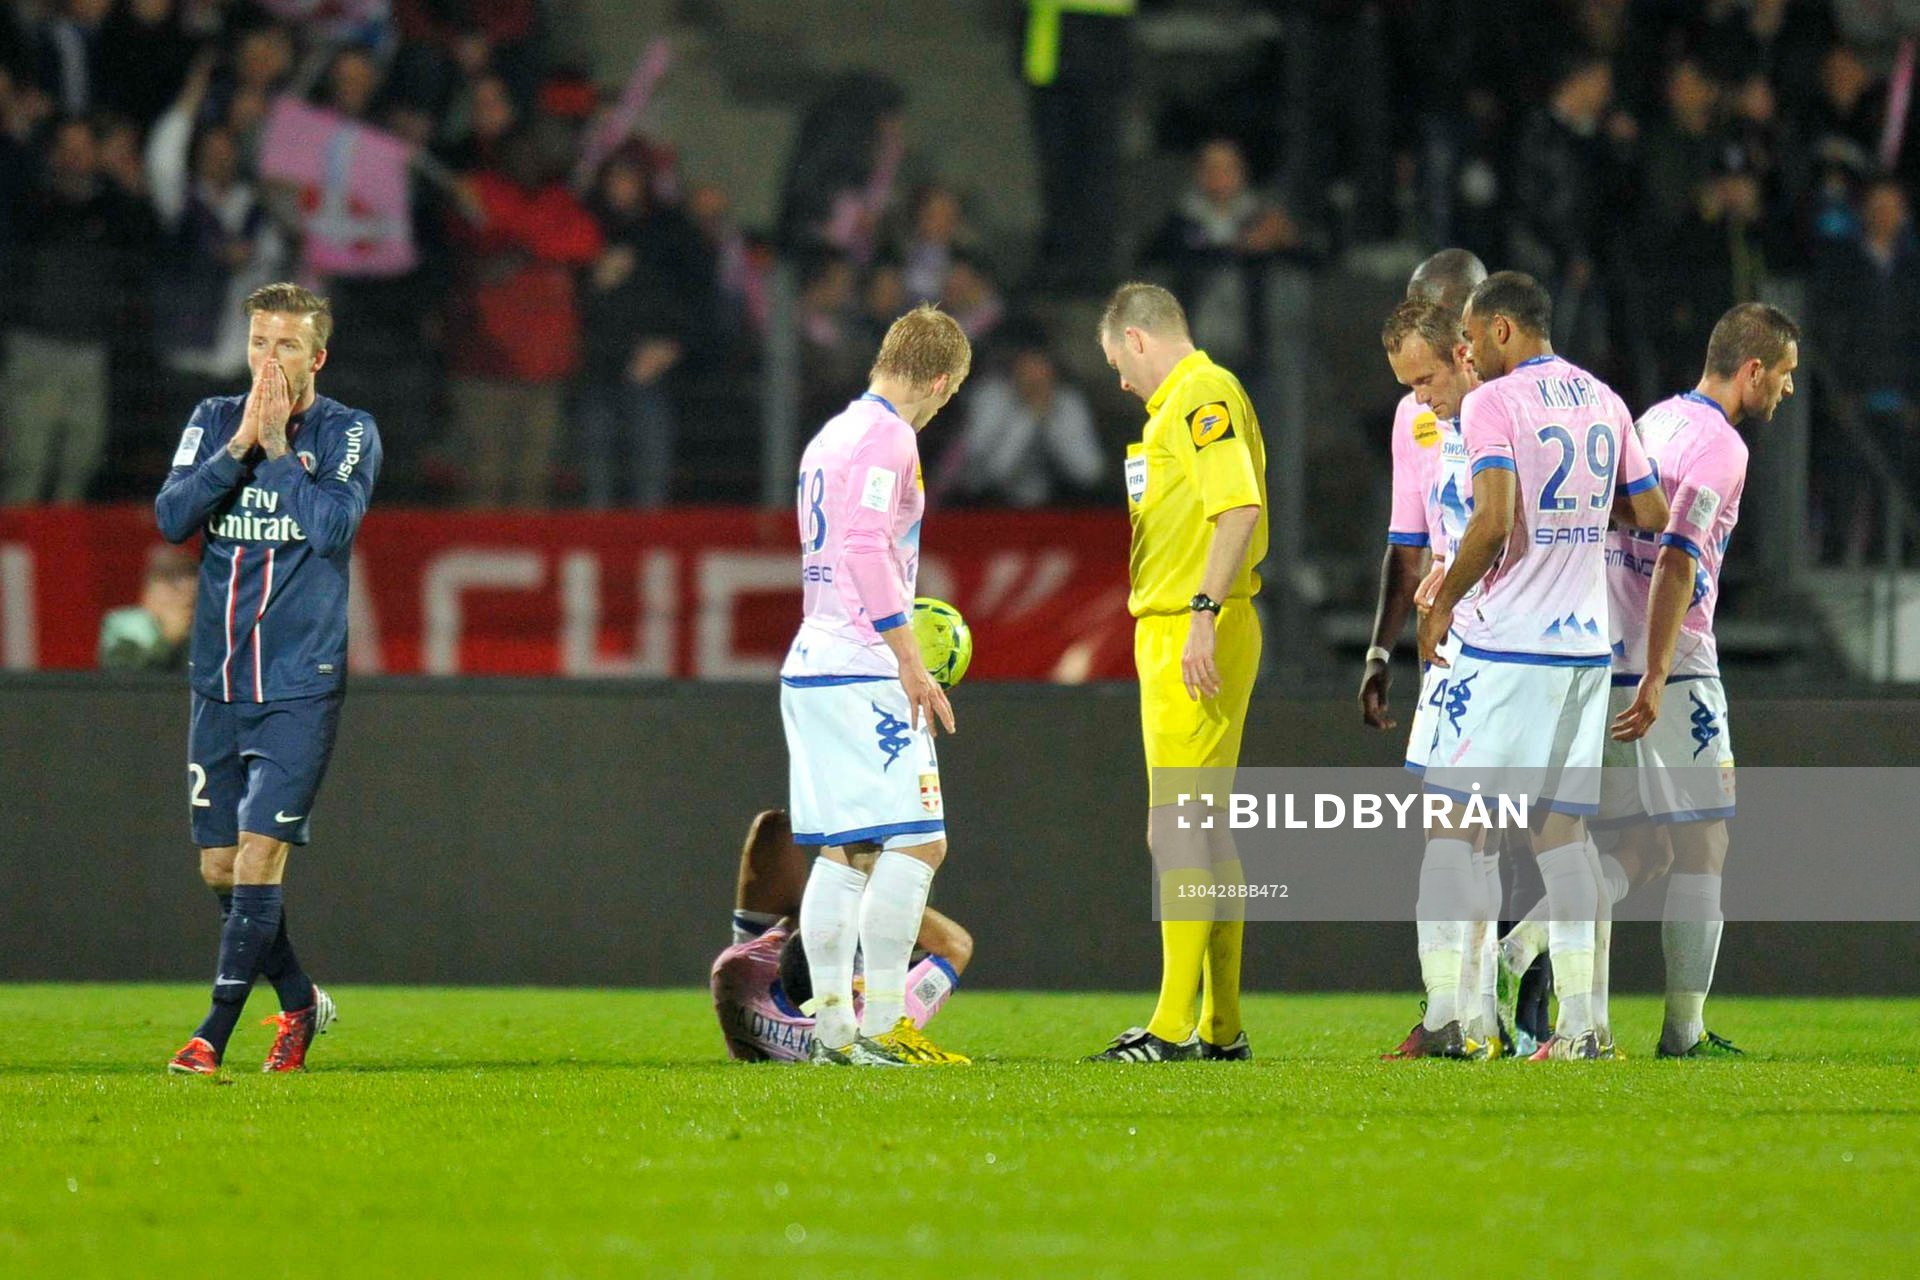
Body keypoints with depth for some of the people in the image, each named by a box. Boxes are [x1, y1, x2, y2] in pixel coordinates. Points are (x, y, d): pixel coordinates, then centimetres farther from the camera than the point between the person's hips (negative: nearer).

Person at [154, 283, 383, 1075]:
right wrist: (240, 443, -13)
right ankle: (300, 1003, 26)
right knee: (219, 867, 7)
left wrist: (279, 441, -14)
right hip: (219, 682, 4)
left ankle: (214, 1036, -12)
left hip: (301, 685, -4)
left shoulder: (349, 433, -2)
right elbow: (172, 516, -5)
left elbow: (332, 525, -17)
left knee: (259, 855, -13)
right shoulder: (213, 421, 8)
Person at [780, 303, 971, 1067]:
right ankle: (881, 1031, -15)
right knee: (917, 843, -10)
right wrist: (910, 663, -19)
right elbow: (867, 549, -19)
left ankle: (832, 1028, 8)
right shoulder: (886, 435, -9)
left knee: (843, 853, 10)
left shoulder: (830, 437, 20)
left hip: (810, 667, 10)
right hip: (863, 670, -10)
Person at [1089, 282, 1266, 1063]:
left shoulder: (1205, 394, -11)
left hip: (1195, 639, -11)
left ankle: (1175, 1026, -12)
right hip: (1169, 635, 11)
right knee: (1201, 834, 12)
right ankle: (1222, 1028, 15)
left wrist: (1204, 614, -26)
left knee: (1180, 832, -11)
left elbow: (1240, 507, -22)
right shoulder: (1179, 404, 20)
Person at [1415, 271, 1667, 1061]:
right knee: (1561, 831, 8)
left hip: (1502, 647, -6)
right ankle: (1578, 1023, 1)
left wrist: (1441, 604, -8)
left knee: (1450, 823, 0)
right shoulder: (1603, 402, 11)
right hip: (1586, 641, 6)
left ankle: (1444, 1017, -6)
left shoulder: (1492, 403, -9)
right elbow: (1653, 514, 14)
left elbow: (1494, 522, -20)